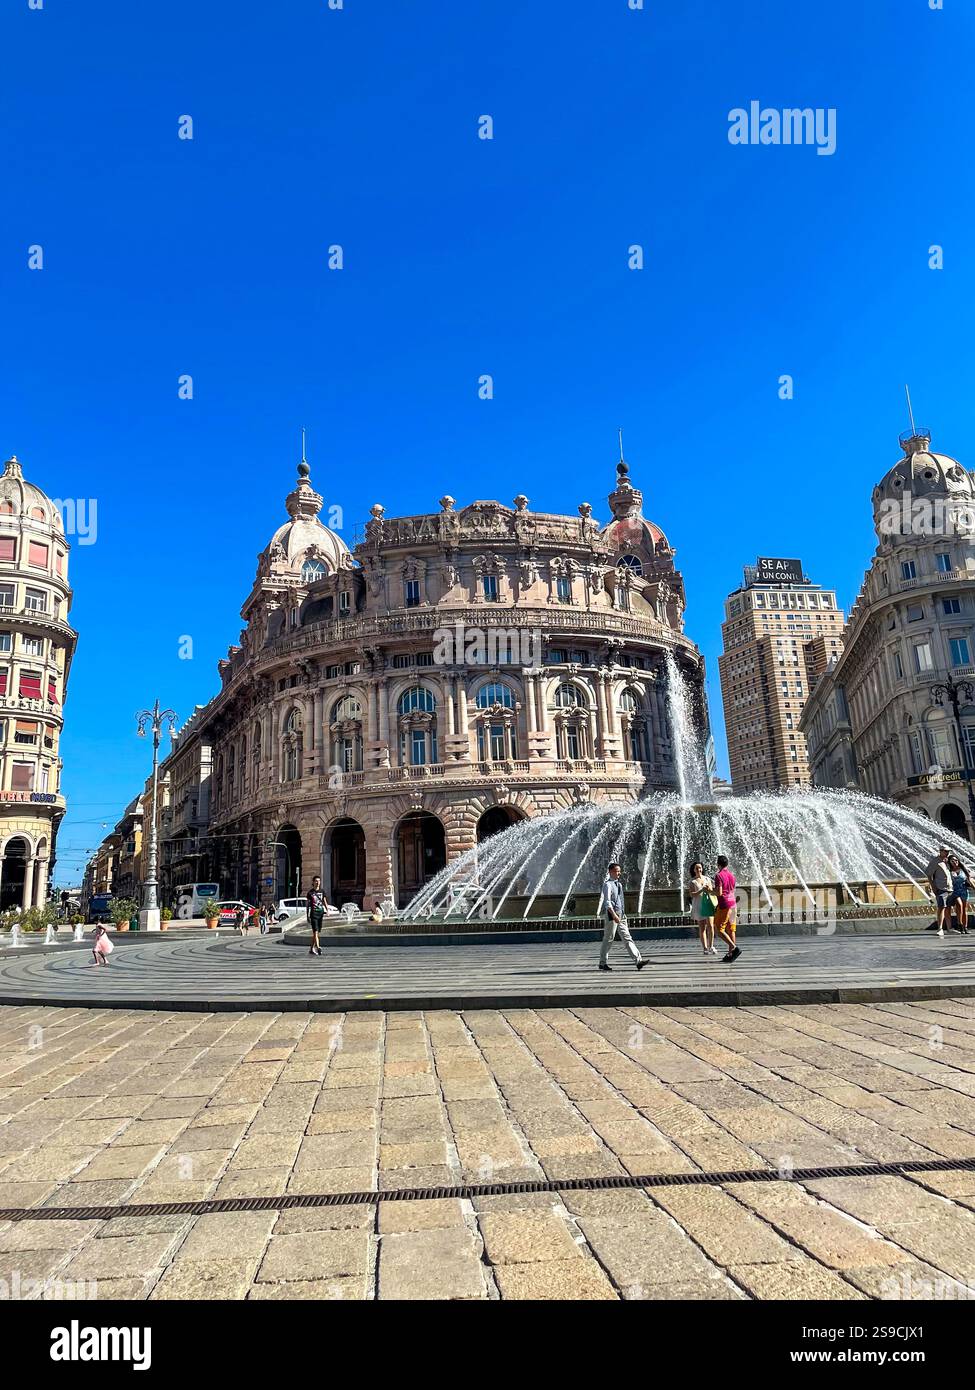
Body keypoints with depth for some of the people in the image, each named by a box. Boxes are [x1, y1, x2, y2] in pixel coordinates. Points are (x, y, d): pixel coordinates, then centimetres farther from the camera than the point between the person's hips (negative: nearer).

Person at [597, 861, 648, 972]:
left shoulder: (619, 884, 15)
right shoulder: (608, 884, -11)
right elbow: (607, 902, -18)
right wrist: (614, 915, -25)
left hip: (621, 915, 8)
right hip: (611, 915, -8)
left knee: (627, 938, 2)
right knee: (608, 939, 1)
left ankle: (638, 961, -4)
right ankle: (602, 963, 12)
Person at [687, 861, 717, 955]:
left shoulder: (707, 879, 10)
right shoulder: (691, 881, 1)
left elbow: (712, 891, 9)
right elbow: (691, 895, -8)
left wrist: (709, 889, -14)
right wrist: (702, 890, -20)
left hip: (708, 904, 2)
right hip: (698, 905, -2)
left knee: (710, 925, -8)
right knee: (702, 927, 2)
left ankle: (711, 947, 1)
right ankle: (705, 948, 5)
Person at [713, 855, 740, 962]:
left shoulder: (719, 875, -12)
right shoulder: (731, 875, 12)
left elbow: (719, 893, -19)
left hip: (724, 905, -8)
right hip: (733, 903, 8)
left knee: (719, 929, -2)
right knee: (731, 930, 8)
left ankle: (734, 947, -15)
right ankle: (730, 954, 8)